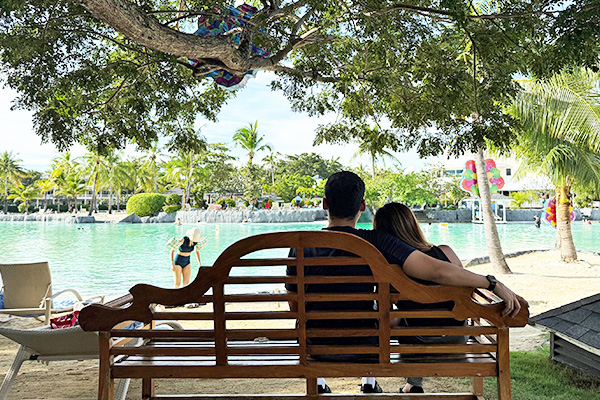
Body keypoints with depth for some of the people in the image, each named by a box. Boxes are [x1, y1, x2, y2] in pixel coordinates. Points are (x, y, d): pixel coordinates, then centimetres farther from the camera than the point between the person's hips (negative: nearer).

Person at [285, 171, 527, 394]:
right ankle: (369, 384, 45)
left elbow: (295, 308, -2)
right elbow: (436, 271, -29)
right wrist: (494, 284, -17)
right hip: (362, 350, -1)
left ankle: (317, 384, 47)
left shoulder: (301, 248, -15)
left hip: (315, 346, 1)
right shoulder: (376, 243, -22)